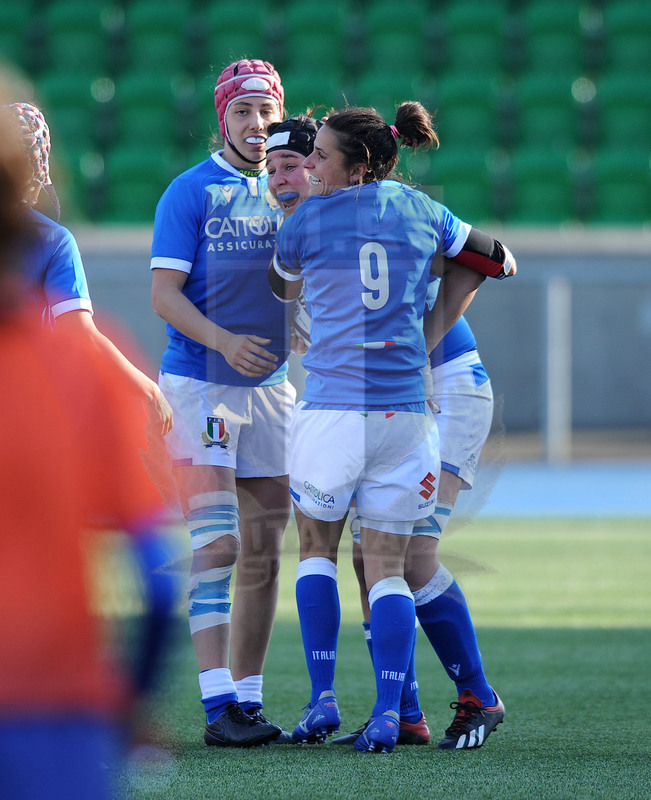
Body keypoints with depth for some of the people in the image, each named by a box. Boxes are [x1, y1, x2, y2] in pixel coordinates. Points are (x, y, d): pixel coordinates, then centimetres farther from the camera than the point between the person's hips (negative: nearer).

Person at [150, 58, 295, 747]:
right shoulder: (189, 193, -5)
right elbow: (163, 294, -11)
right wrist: (222, 341, -26)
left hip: (272, 386, 6)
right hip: (198, 385, -6)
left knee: (263, 554, 7)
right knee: (217, 545, -14)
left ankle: (247, 700, 14)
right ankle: (219, 708, -17)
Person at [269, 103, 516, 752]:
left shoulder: (303, 222, 0)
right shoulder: (422, 212, 9)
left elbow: (283, 288, 19)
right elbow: (492, 261, 24)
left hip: (331, 406, -3)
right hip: (404, 408, 3)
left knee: (316, 548, 16)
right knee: (387, 565, 7)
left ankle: (322, 699, 9)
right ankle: (387, 715, -2)